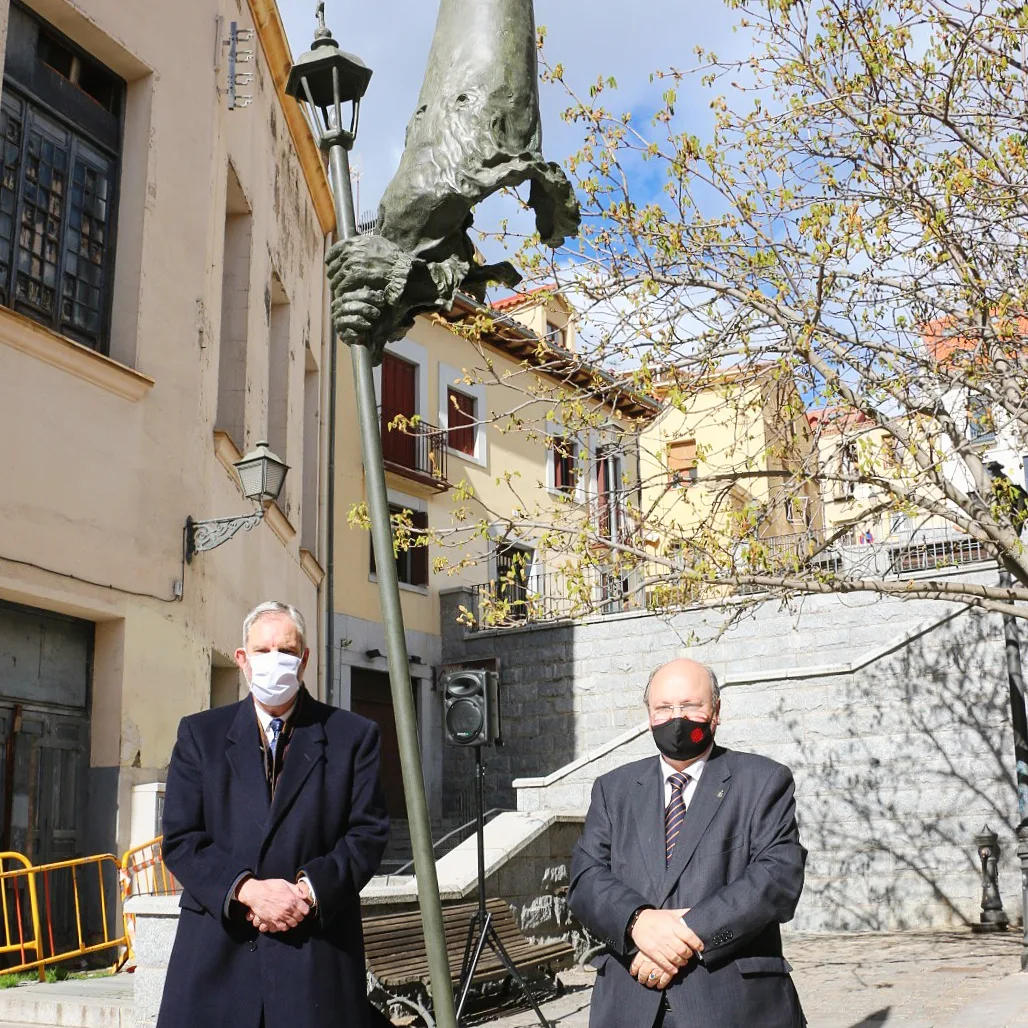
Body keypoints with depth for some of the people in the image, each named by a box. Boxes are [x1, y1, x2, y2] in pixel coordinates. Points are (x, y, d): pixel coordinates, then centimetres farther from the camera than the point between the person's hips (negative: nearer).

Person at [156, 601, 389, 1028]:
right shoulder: (200, 733, 10)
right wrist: (247, 889, -12)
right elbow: (180, 839, 3)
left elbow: (368, 833, 2)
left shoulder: (353, 735, 7)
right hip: (217, 950, 1)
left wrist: (308, 890, -13)